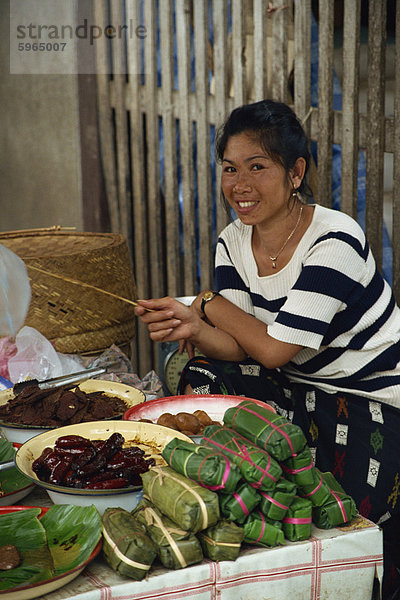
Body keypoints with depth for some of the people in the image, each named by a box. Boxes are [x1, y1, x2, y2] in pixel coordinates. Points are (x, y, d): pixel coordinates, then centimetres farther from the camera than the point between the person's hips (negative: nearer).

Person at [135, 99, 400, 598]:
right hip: (299, 388, 7)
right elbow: (241, 347, -5)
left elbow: (273, 350, -21)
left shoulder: (334, 242, -22)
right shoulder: (232, 244, 0)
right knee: (201, 380, -14)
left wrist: (209, 304, -8)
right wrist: (194, 329, -26)